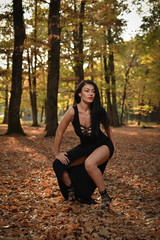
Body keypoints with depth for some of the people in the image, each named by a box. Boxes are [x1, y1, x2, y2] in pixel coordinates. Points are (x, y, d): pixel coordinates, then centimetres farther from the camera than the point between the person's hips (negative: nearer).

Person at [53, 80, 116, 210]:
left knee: (89, 164, -34)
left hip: (102, 145, -3)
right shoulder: (73, 111, -22)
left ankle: (105, 196, -12)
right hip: (85, 146, 3)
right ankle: (72, 192, 16)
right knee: (59, 164, -11)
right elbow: (59, 132, -10)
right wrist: (57, 153, -3)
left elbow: (107, 128, 2)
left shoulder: (98, 111, -20)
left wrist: (113, 146, 10)